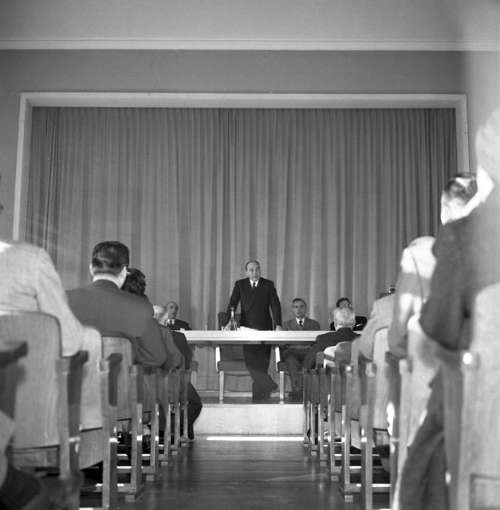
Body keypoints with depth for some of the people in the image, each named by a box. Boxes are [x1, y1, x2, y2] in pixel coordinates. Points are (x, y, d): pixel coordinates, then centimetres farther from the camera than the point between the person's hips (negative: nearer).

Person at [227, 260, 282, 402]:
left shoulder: (268, 285, 6)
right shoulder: (240, 285, 7)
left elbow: (275, 305, 0)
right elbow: (232, 304, 2)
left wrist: (278, 324, -12)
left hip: (264, 327, 0)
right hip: (247, 326, 0)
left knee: (262, 361, -2)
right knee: (250, 360, -13)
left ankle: (258, 393, 6)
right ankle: (268, 385, -13)